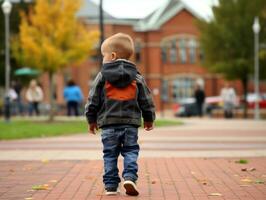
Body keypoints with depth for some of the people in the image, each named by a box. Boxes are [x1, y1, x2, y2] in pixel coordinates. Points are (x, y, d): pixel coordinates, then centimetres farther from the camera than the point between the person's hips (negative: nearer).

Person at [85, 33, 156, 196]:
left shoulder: (102, 76, 0)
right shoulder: (137, 77, 5)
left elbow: (93, 100, 2)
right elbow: (146, 101, 8)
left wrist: (92, 120, 13)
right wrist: (149, 119, 20)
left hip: (108, 123, -1)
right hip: (131, 123, 1)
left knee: (110, 154, 5)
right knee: (130, 151, 8)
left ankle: (111, 185, 4)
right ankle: (130, 177, -13)